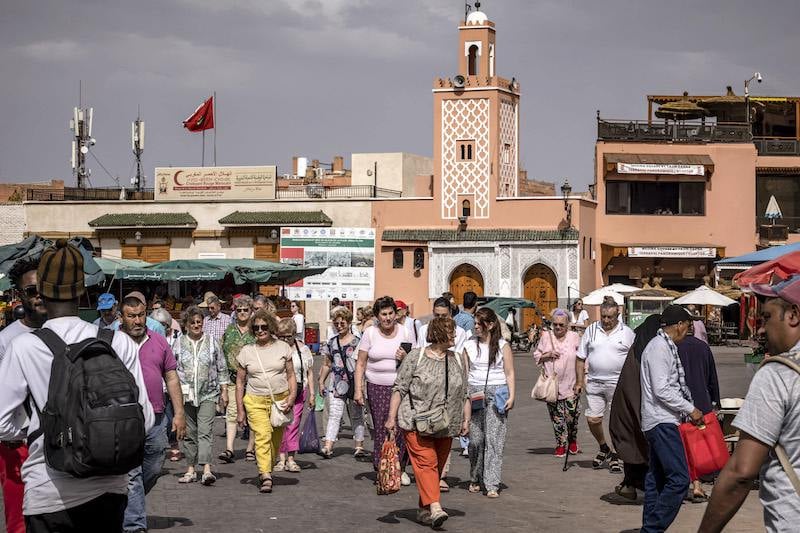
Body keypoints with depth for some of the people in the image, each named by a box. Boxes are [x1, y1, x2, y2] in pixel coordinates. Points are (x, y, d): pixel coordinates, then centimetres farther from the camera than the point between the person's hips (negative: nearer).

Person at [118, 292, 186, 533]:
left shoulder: (159, 342, 11)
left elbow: (172, 379, 13)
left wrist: (179, 413, 7)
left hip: (156, 419, 5)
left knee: (153, 471, 13)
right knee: (131, 475, -4)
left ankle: (129, 507, 34)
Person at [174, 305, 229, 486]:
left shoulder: (212, 343, 7)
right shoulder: (179, 344, 6)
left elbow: (222, 369, 11)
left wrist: (224, 391, 8)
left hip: (208, 394, -1)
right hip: (186, 395, 2)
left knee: (205, 432, -13)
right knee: (189, 433, 7)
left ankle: (207, 469, -21)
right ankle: (191, 469, 15)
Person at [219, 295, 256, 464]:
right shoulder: (229, 330, 11)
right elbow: (222, 353, 15)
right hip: (233, 378, 2)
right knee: (232, 412, -6)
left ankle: (250, 449, 11)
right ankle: (229, 449, -11)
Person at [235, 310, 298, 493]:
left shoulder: (282, 348, 6)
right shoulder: (246, 352, 6)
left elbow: (291, 375, 9)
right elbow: (240, 382, 10)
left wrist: (292, 396, -7)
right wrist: (240, 409, 6)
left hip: (280, 400, 1)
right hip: (255, 401, -1)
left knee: (276, 440, 5)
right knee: (262, 434, -19)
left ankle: (268, 470, 24)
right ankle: (265, 475, -26)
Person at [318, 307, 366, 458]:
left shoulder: (357, 342, -2)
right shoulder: (331, 343, 10)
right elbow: (326, 364, 18)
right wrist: (321, 381, 12)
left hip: (354, 383, -2)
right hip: (337, 384, 2)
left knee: (356, 415, 8)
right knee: (334, 415, -7)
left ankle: (359, 446, 17)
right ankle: (328, 447, -14)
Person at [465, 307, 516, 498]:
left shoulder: (503, 346, 3)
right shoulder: (470, 345, 10)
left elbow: (509, 373, 4)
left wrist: (511, 396, -4)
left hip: (496, 394, -2)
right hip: (474, 394, 2)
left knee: (494, 439, -8)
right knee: (475, 439, 2)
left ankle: (492, 484, -8)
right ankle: (475, 479, 19)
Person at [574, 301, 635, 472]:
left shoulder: (627, 333, 2)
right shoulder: (591, 330, 7)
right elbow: (581, 358, 10)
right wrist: (579, 381, 4)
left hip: (618, 384, -2)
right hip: (594, 383, 2)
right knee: (592, 419, 2)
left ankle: (615, 456, 14)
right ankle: (603, 448, 26)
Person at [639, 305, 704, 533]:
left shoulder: (666, 346, 17)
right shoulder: (659, 347, -14)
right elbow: (662, 390, -20)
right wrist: (690, 409, -14)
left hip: (661, 421, 11)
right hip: (661, 422, -11)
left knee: (657, 479, 12)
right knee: (679, 478, -15)